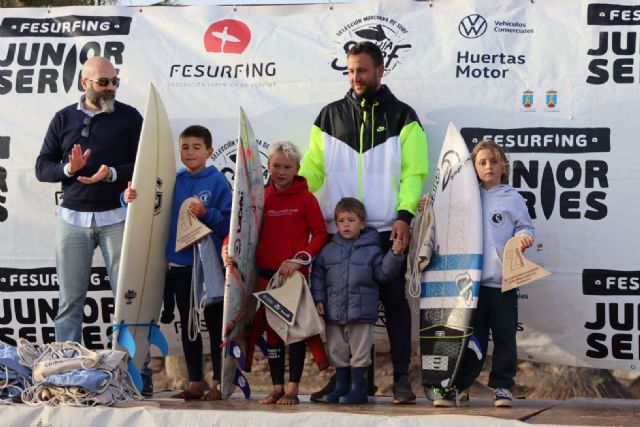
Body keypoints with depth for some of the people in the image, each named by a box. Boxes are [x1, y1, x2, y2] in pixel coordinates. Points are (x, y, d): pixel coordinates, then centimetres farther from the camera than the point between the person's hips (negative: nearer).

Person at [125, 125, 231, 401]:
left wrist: (205, 213, -23)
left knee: (215, 324, 4)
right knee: (188, 326, 11)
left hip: (210, 264, -5)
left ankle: (219, 383, 12)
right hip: (179, 265, 5)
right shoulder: (174, 182, 7)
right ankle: (195, 383, 21)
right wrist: (130, 198, -11)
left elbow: (228, 223, -10)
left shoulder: (218, 181, -5)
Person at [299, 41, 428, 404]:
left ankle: (402, 378, 6)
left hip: (387, 228, -3)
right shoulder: (331, 116, 11)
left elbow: (413, 171, -2)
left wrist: (404, 215, -14)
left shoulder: (402, 116, 4)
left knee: (393, 299, 0)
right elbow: (314, 167, 9)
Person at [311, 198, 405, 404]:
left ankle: (358, 389, 8)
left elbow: (383, 273, -2)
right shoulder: (329, 250, 8)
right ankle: (341, 387, 22)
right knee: (338, 352, 11)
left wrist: (395, 255, -15)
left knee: (359, 353, 0)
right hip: (334, 313, 3)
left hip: (361, 312, -3)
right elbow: (317, 275, 10)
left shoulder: (371, 250, 1)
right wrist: (318, 298, 1)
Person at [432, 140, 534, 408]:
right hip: (474, 280, 2)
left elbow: (525, 226, 4)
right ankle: (459, 387, 11)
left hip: (503, 281, -2)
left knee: (505, 336, 2)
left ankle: (502, 387, 12)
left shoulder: (512, 199, 4)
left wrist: (523, 237, -17)